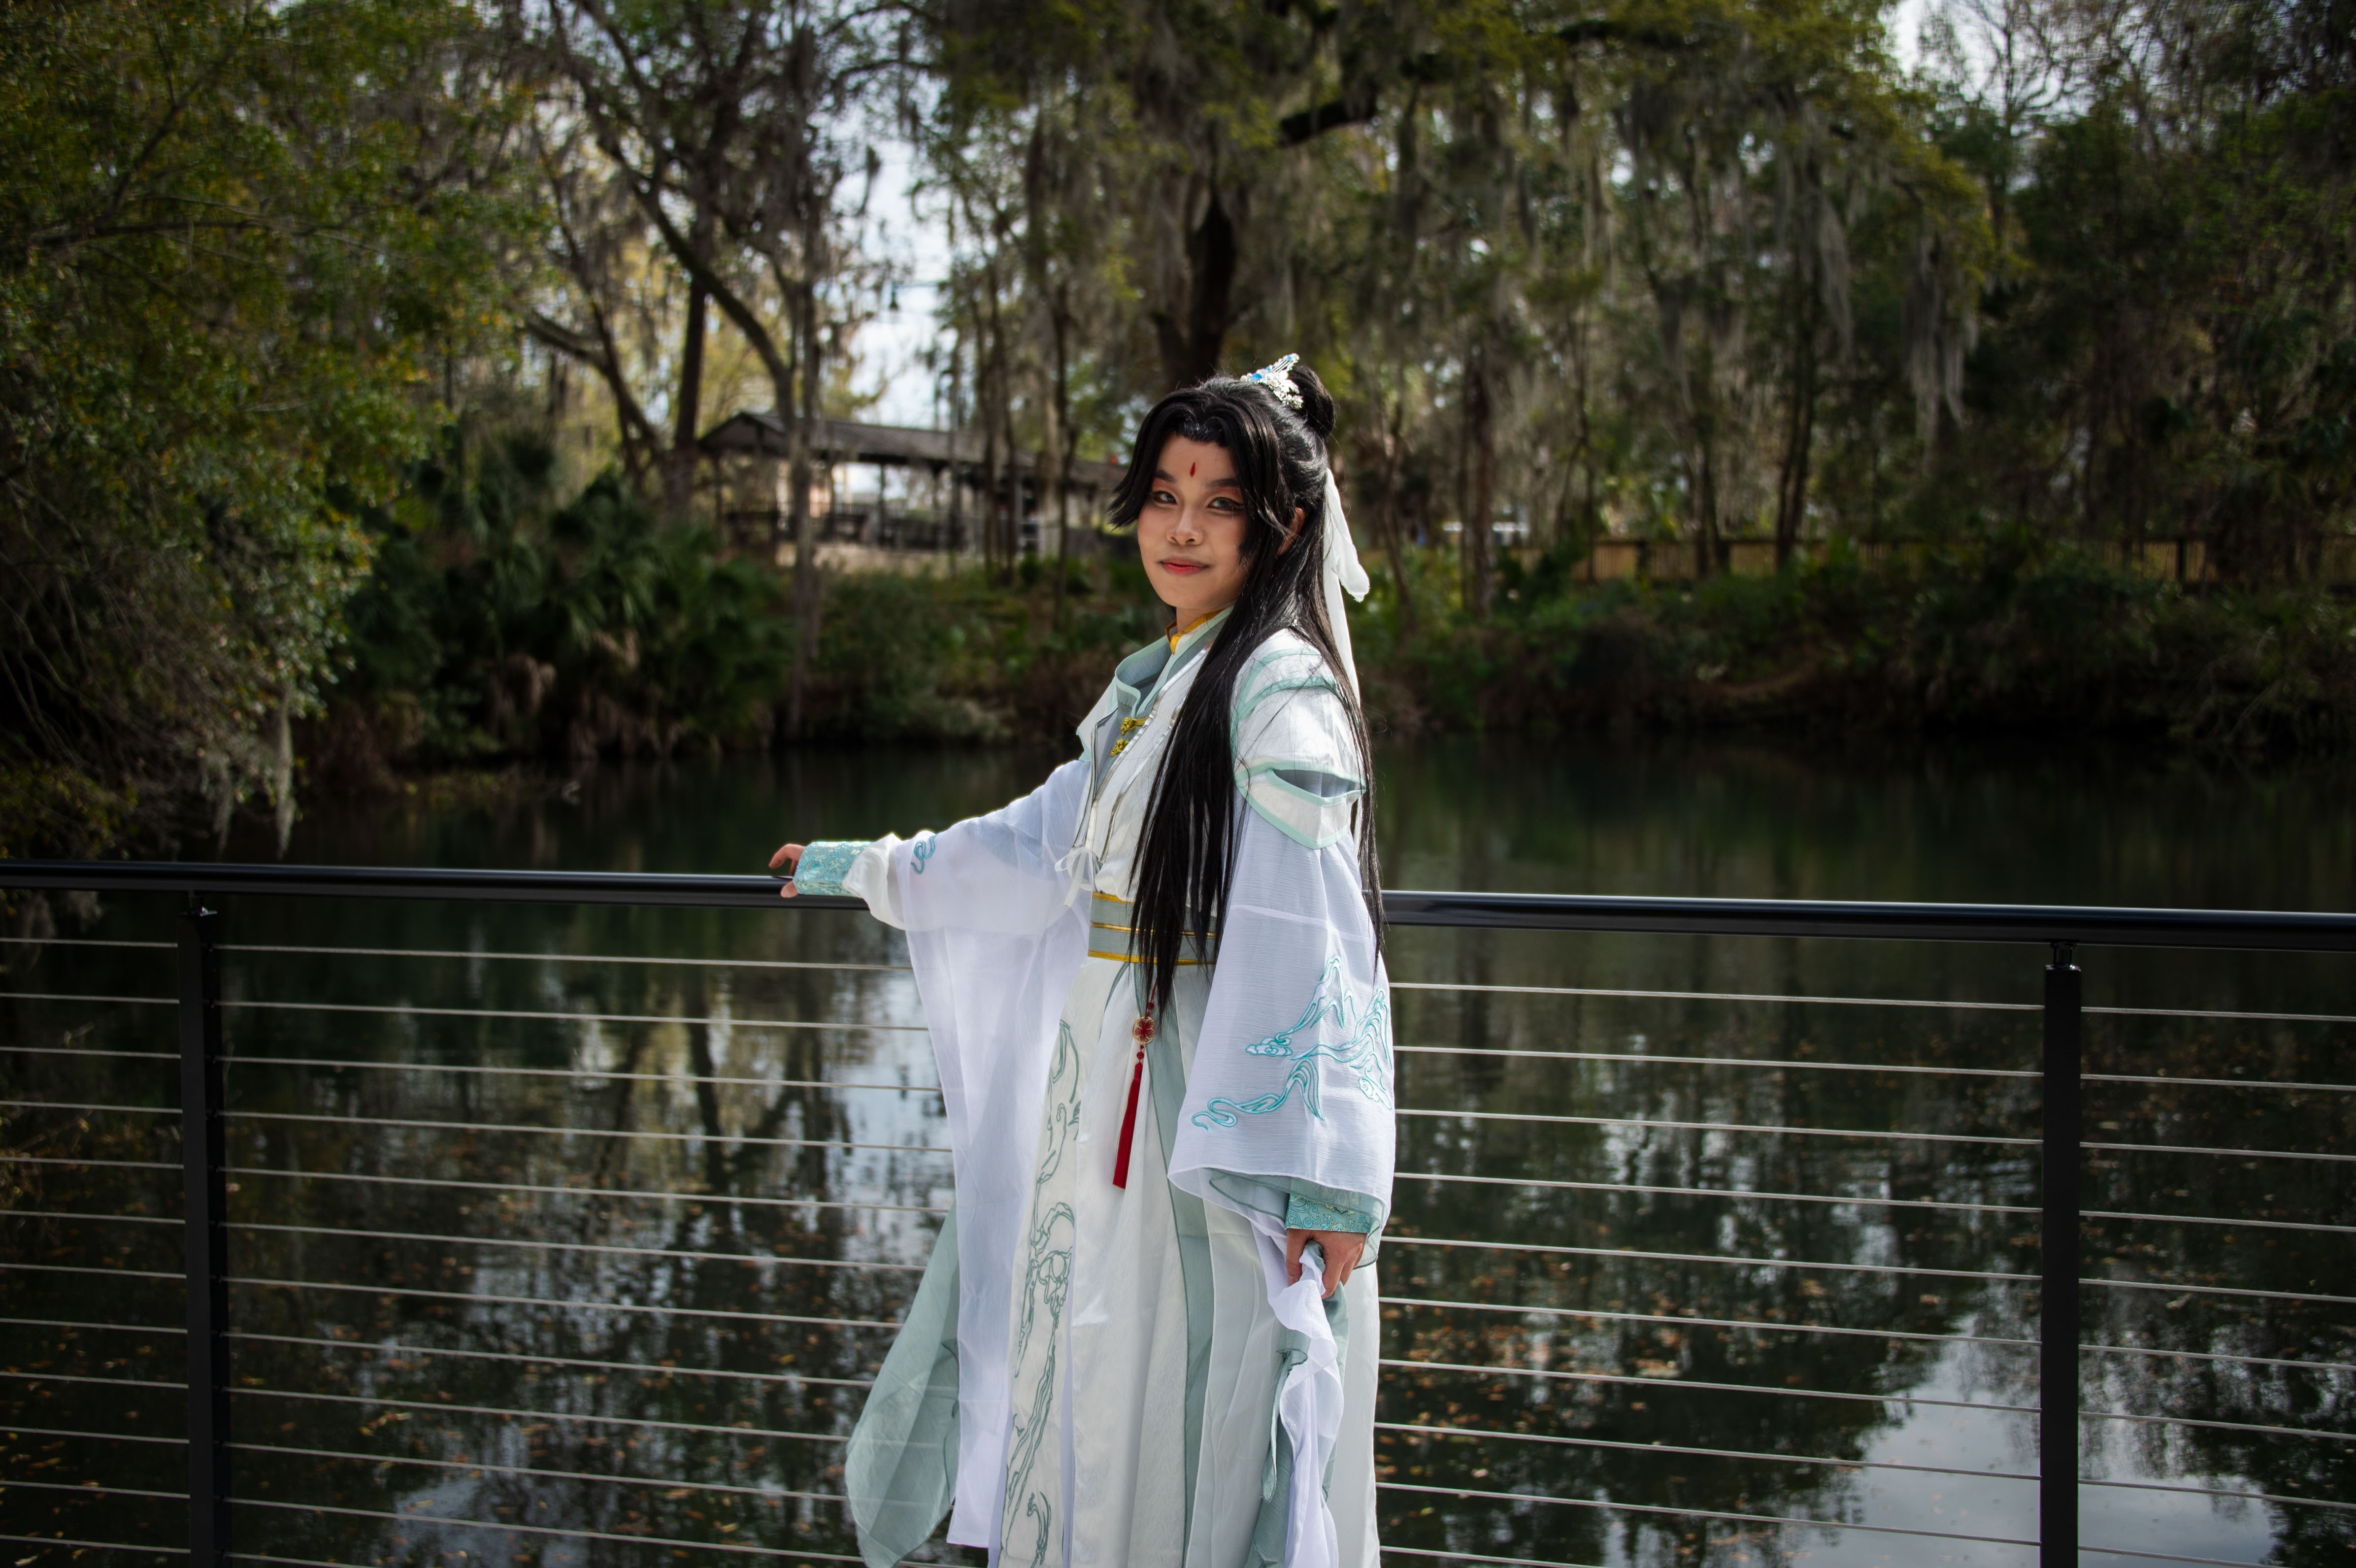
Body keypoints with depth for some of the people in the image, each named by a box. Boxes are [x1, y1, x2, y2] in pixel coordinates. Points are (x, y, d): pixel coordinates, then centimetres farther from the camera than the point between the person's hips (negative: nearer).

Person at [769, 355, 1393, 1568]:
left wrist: (1321, 1178, -24)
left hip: (1219, 1094, -9)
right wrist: (870, 872, 36)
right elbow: (1046, 845, 27)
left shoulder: (1279, 688, -14)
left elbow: (1312, 946, -20)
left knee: (1195, 1444, -2)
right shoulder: (1153, 684, 14)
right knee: (1090, 1421, 16)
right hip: (1107, 1082, 9)